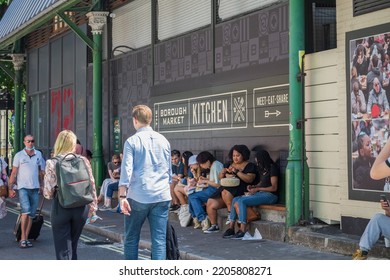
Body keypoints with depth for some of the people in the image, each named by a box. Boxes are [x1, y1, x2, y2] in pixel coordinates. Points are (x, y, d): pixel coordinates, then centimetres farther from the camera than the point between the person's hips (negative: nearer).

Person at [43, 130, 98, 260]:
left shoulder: (52, 163, -7)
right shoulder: (83, 160, -1)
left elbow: (48, 192, -10)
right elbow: (92, 187, 1)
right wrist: (93, 210, 10)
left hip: (60, 208, -3)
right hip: (81, 208, 3)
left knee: (63, 250, 4)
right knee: (73, 246, 22)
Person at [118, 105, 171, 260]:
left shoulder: (132, 141, -3)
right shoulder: (164, 141, 10)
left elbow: (126, 170, -11)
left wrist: (122, 196, -11)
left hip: (138, 196, -3)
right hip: (162, 196, 3)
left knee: (131, 239, 12)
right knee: (159, 240, 1)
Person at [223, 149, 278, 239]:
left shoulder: (272, 168, -11)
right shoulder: (263, 169, 16)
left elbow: (274, 187, -16)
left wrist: (257, 189, -15)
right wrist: (253, 186, 6)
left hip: (270, 195, -9)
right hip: (261, 193, 9)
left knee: (242, 201, -26)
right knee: (235, 200, -6)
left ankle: (242, 231, -27)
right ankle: (231, 228, -9)